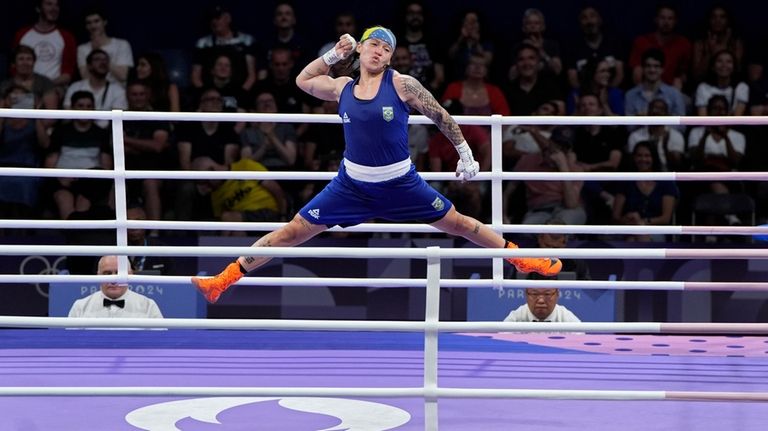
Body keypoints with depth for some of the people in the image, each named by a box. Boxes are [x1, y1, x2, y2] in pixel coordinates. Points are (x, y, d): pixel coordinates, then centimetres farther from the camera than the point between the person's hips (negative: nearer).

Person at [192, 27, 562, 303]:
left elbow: (441, 117, -1)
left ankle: (522, 259, 27)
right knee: (293, 231, -2)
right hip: (352, 185, 2)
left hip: (400, 184, -2)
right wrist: (333, 55, 7)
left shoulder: (402, 85, -10)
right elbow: (302, 80, 18)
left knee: (458, 224, 7)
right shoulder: (342, 87, 0)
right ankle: (225, 279, 0)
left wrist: (466, 155, 1)